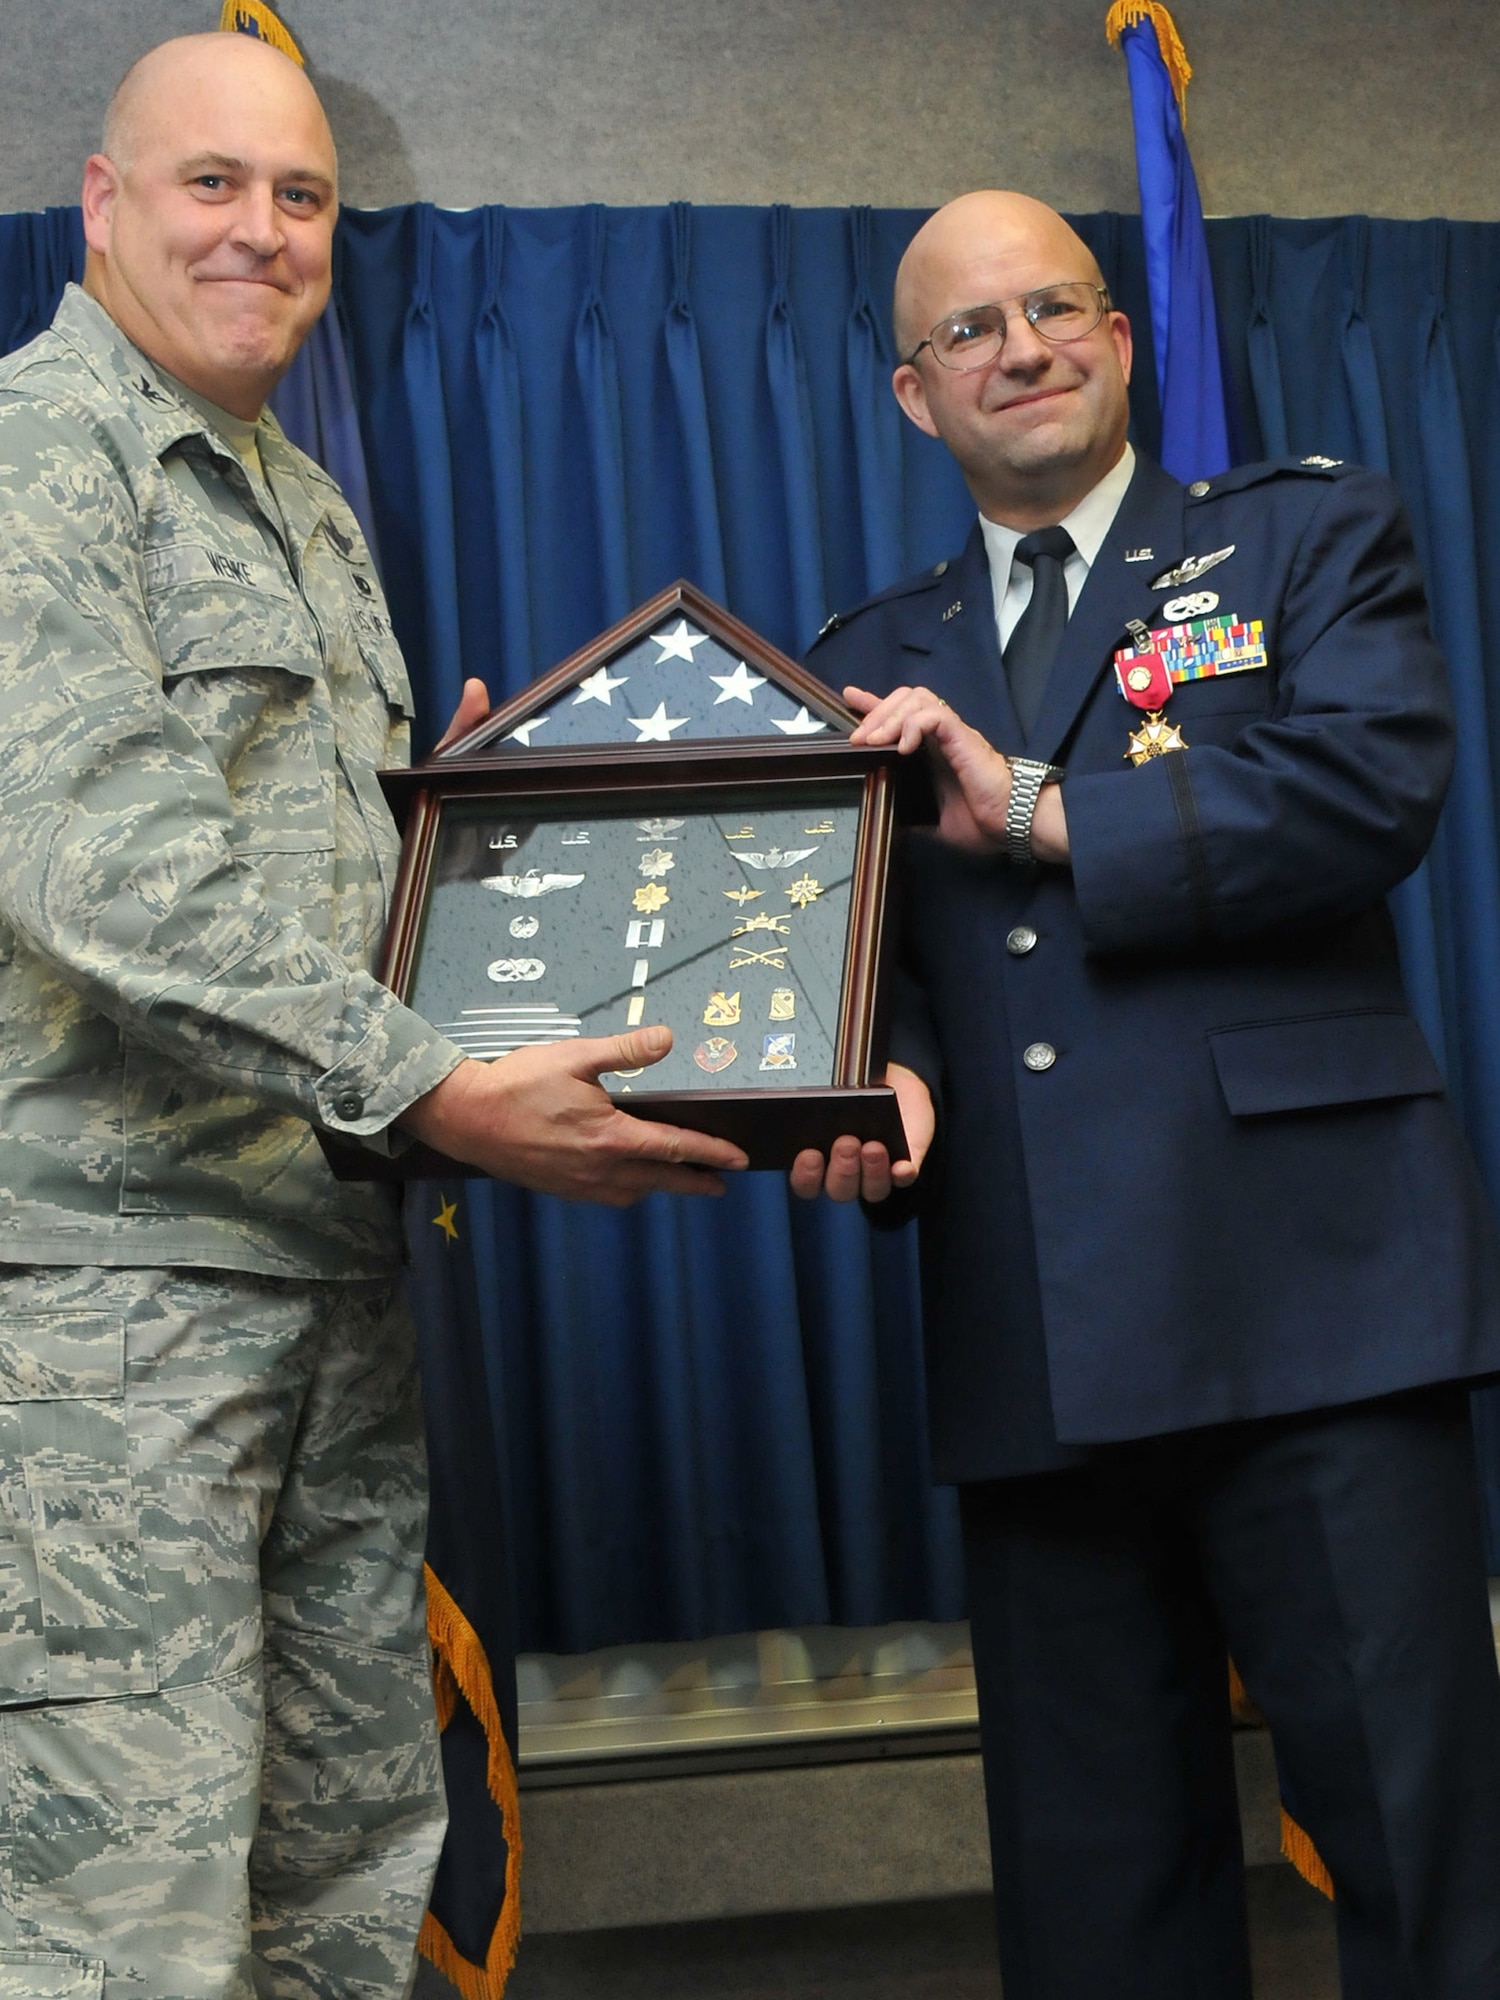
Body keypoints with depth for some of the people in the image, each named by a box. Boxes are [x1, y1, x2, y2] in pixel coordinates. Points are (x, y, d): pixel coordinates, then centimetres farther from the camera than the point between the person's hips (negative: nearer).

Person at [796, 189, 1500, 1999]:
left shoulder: (1309, 538, 9)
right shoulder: (873, 666, 19)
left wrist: (1043, 813, -8)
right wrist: (887, 1083, -11)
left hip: (1309, 1293, -3)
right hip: (1033, 1326, 4)